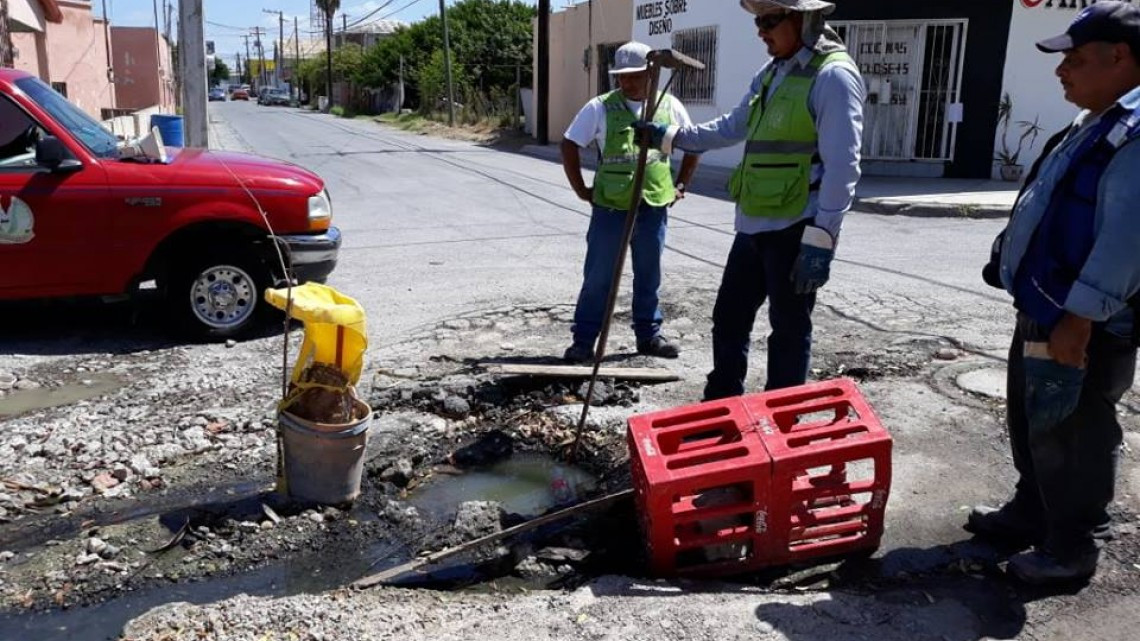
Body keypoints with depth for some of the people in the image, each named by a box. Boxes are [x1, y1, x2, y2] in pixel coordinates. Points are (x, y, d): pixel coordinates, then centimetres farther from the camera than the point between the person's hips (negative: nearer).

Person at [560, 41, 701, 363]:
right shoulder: (600, 107, -4)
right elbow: (569, 146, 1)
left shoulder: (670, 106, 4)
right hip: (610, 208, -2)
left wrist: (680, 185, 11)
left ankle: (649, 335, 27)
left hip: (654, 208, 3)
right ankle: (584, 340, 11)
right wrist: (581, 190, -1)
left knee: (649, 277, 13)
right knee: (598, 278, 2)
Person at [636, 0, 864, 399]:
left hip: (795, 230, -9)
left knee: (789, 331, 3)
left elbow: (842, 166, -18)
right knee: (729, 318, 16)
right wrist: (671, 136, 20)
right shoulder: (771, 74, 15)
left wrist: (820, 240, -22)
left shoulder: (833, 76, -12)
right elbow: (733, 128, 28)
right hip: (754, 225, 9)